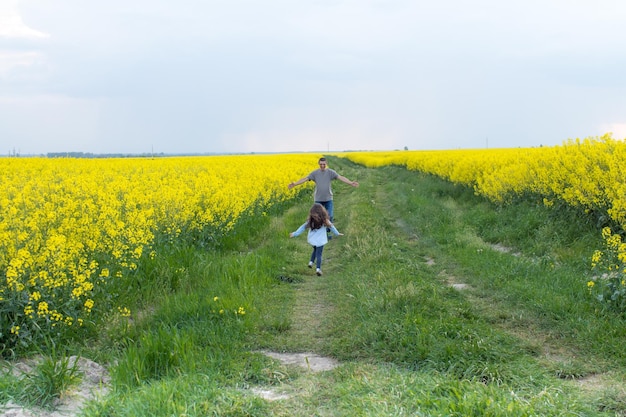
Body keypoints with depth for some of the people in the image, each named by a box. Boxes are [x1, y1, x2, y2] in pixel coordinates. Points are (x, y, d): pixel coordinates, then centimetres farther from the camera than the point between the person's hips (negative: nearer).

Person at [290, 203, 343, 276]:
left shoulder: (310, 220, -6)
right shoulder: (324, 220, -8)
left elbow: (303, 227, -4)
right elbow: (331, 226, 5)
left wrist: (295, 234, 3)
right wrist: (337, 233, 19)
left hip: (312, 240, 3)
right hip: (320, 240, -2)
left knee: (315, 250, 28)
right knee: (319, 254, 1)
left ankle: (311, 262, 19)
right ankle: (318, 268, -10)